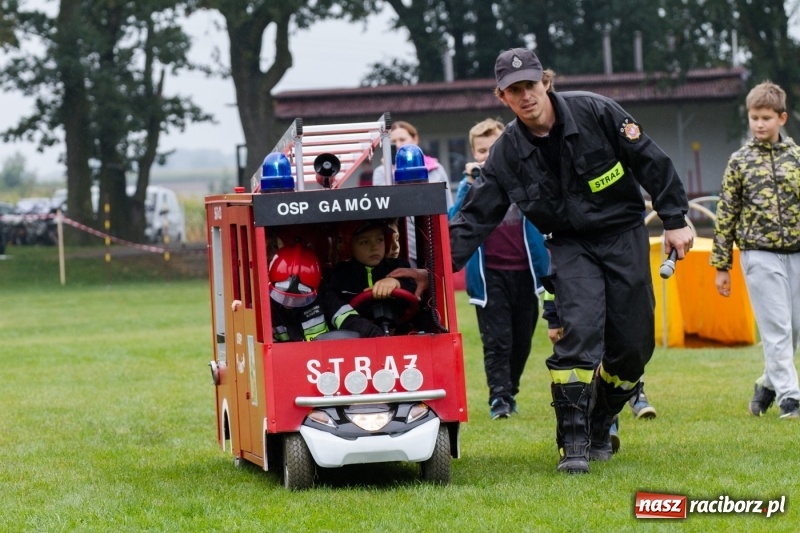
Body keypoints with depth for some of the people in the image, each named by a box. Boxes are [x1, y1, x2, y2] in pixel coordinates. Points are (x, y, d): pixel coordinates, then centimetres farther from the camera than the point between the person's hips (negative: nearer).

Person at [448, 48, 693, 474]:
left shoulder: (596, 113, -12)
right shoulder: (507, 153, -6)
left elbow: (651, 163, -4)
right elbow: (475, 216, -4)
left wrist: (674, 219, -3)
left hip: (625, 236, 0)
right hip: (571, 246, 0)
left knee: (632, 345, -1)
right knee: (580, 329, -22)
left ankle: (600, 425, 22)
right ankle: (574, 442, -20)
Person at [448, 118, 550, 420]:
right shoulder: (471, 183, 4)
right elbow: (454, 222, -10)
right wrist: (469, 184, -18)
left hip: (525, 270, 2)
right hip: (489, 273, -2)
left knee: (522, 340, 8)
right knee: (497, 340, -10)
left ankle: (510, 393, 24)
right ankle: (498, 398, -11)